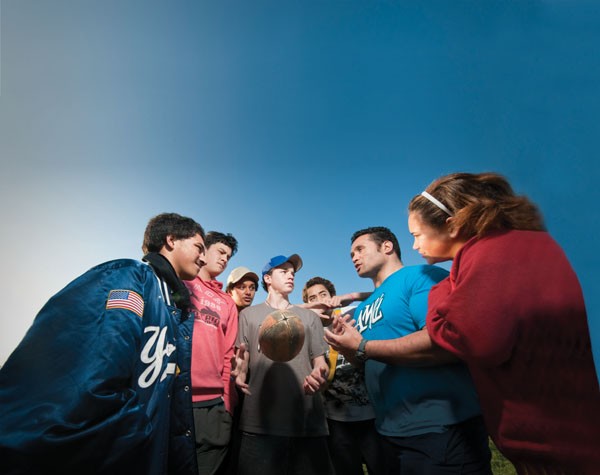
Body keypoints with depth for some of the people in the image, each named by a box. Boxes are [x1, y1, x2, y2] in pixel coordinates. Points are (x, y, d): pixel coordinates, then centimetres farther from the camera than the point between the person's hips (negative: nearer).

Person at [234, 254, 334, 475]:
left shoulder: (310, 317, 17)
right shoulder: (249, 314, 12)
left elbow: (319, 360, 12)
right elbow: (242, 359, 9)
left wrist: (320, 375, -13)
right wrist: (240, 372, -16)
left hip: (308, 422, 2)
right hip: (259, 422, -2)